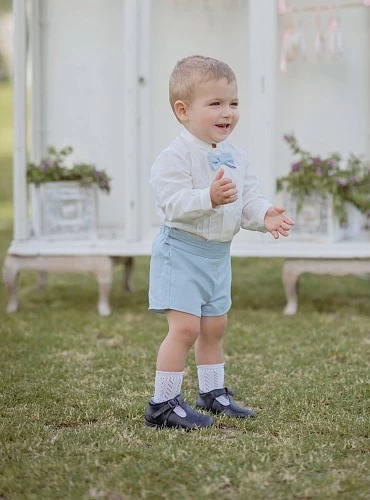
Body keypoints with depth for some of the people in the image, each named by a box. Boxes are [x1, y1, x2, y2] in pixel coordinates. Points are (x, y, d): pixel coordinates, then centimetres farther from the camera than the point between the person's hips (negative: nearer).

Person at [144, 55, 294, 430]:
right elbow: (172, 202, -26)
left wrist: (263, 215, -11)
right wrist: (209, 198, -39)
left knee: (214, 326, 18)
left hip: (218, 254, 8)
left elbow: (248, 199, 10)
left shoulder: (234, 157, 8)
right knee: (185, 326, -14)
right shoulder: (175, 156, -18)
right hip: (181, 251, -8)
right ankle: (163, 403, -6)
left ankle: (213, 392, 34)